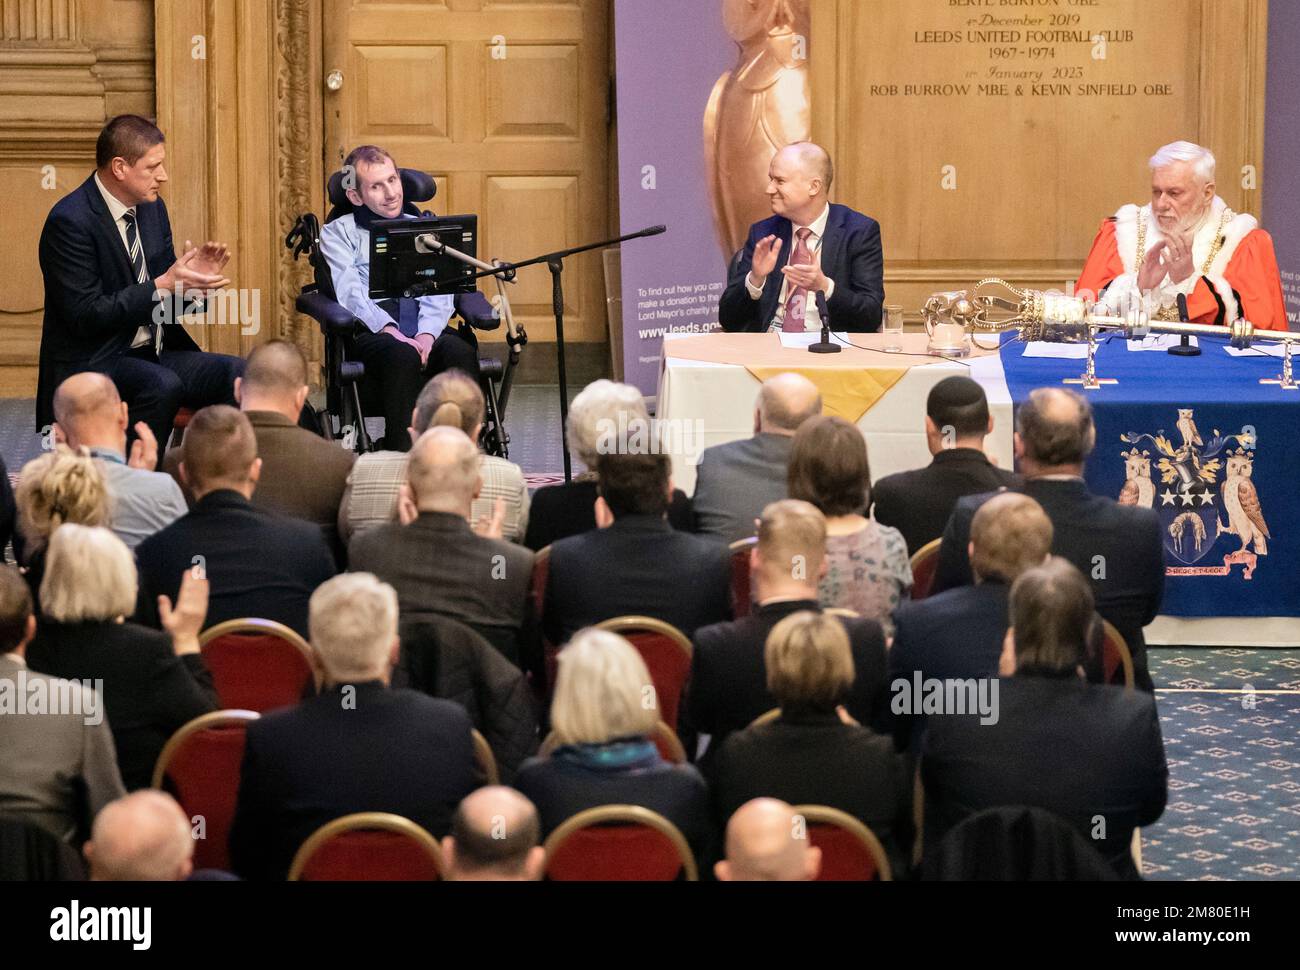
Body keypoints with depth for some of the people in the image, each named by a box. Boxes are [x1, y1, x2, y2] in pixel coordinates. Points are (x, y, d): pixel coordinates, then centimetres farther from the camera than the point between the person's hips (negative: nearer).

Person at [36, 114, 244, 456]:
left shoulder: (152, 208, 9)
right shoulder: (69, 222, -15)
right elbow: (86, 315, -20)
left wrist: (194, 275, -7)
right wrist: (163, 285, -23)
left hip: (152, 353, 8)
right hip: (92, 361, -8)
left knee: (236, 373, -14)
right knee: (162, 385, -35)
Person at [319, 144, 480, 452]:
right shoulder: (339, 233, 15)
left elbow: (439, 290, 11)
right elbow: (350, 293, -1)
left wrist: (427, 333, -12)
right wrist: (391, 332, -19)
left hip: (424, 331, 3)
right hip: (372, 332, -3)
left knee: (460, 351, -32)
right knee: (403, 355, -38)